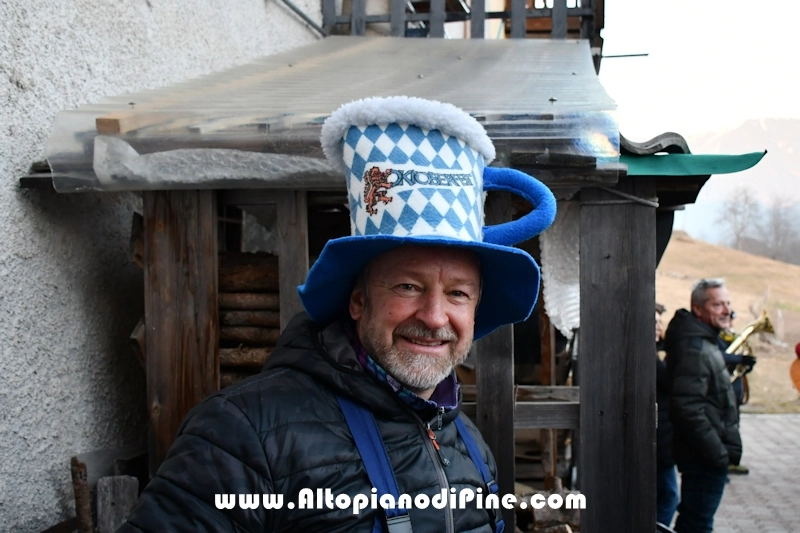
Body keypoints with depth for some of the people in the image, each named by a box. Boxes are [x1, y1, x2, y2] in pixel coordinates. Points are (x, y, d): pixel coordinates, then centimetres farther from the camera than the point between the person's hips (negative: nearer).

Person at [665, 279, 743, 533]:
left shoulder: (705, 342, 14)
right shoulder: (694, 348, -20)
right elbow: (689, 408, -27)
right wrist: (719, 453, -22)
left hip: (707, 453, 10)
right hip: (705, 455, -10)